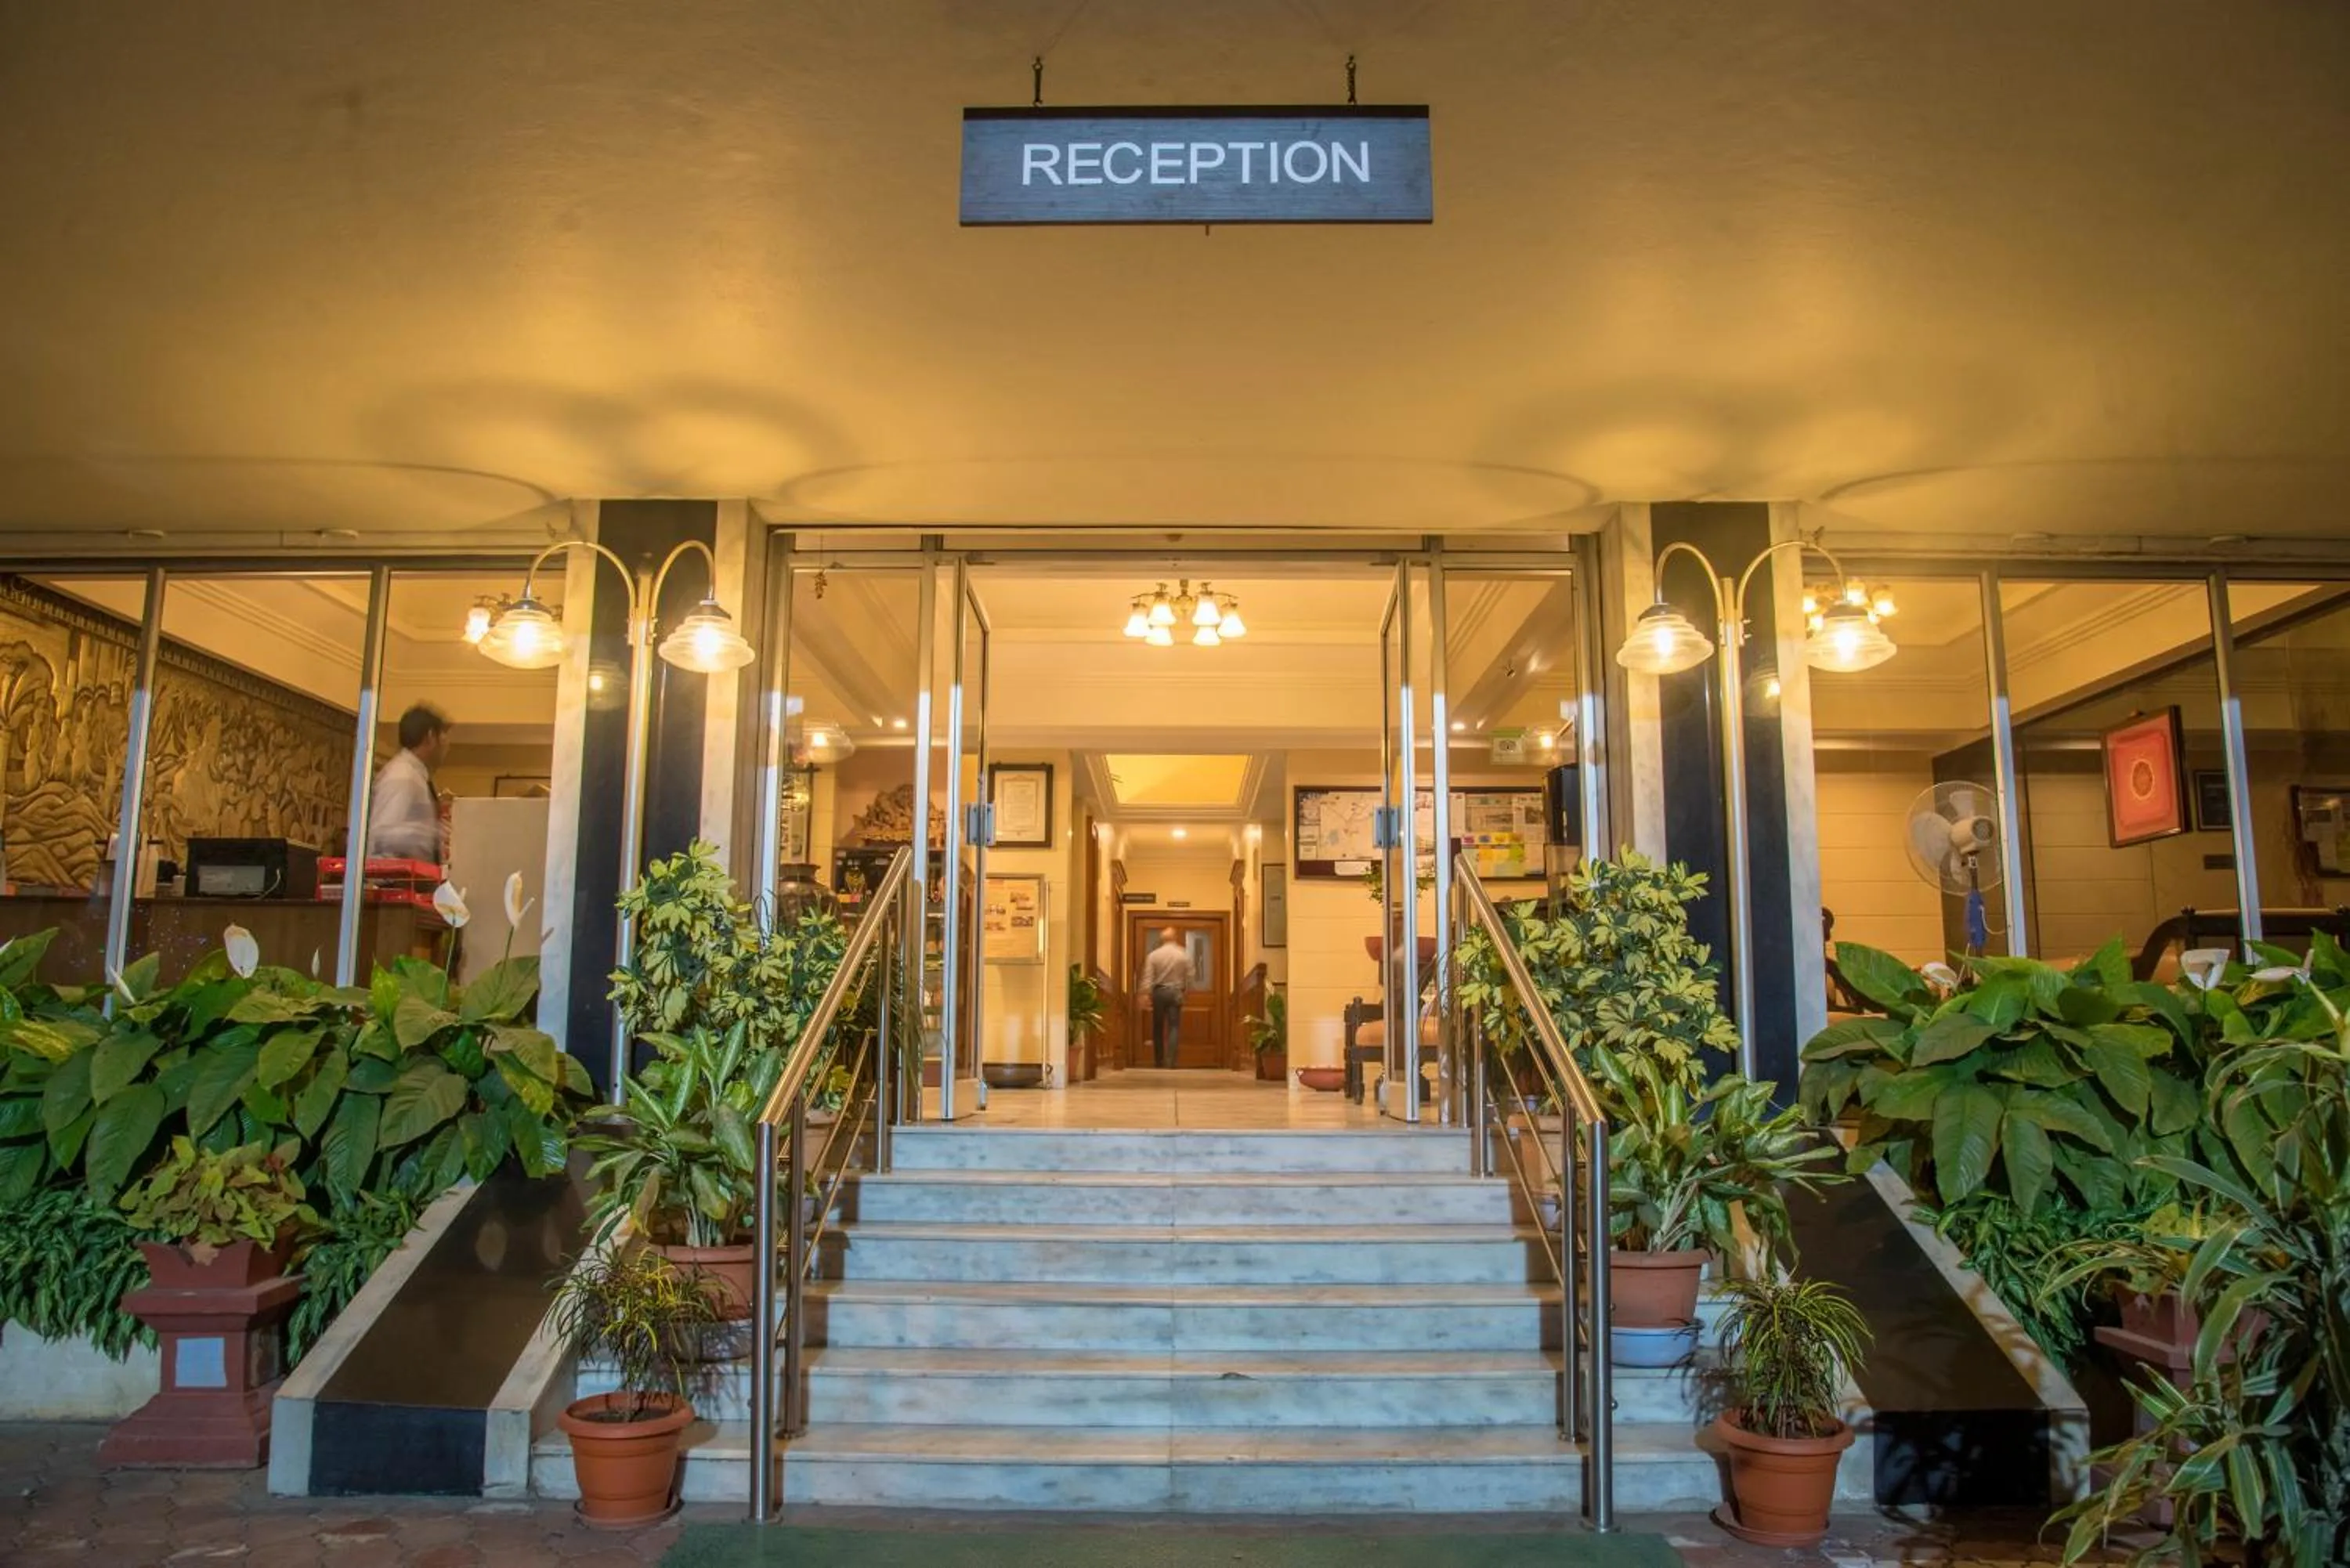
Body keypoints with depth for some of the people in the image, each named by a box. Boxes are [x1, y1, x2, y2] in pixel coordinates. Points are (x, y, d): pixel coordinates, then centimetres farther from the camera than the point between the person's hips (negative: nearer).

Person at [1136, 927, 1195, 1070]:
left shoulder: (1154, 955, -1)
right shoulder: (1184, 955, 1)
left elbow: (1148, 978, -8)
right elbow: (1189, 978, 1)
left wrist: (1146, 995, -11)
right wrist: (1185, 991, 15)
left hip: (1158, 992, 0)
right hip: (1176, 993, 0)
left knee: (1158, 1028, 10)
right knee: (1174, 1027, -2)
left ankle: (1159, 1061, 16)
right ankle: (1171, 1061, -15)